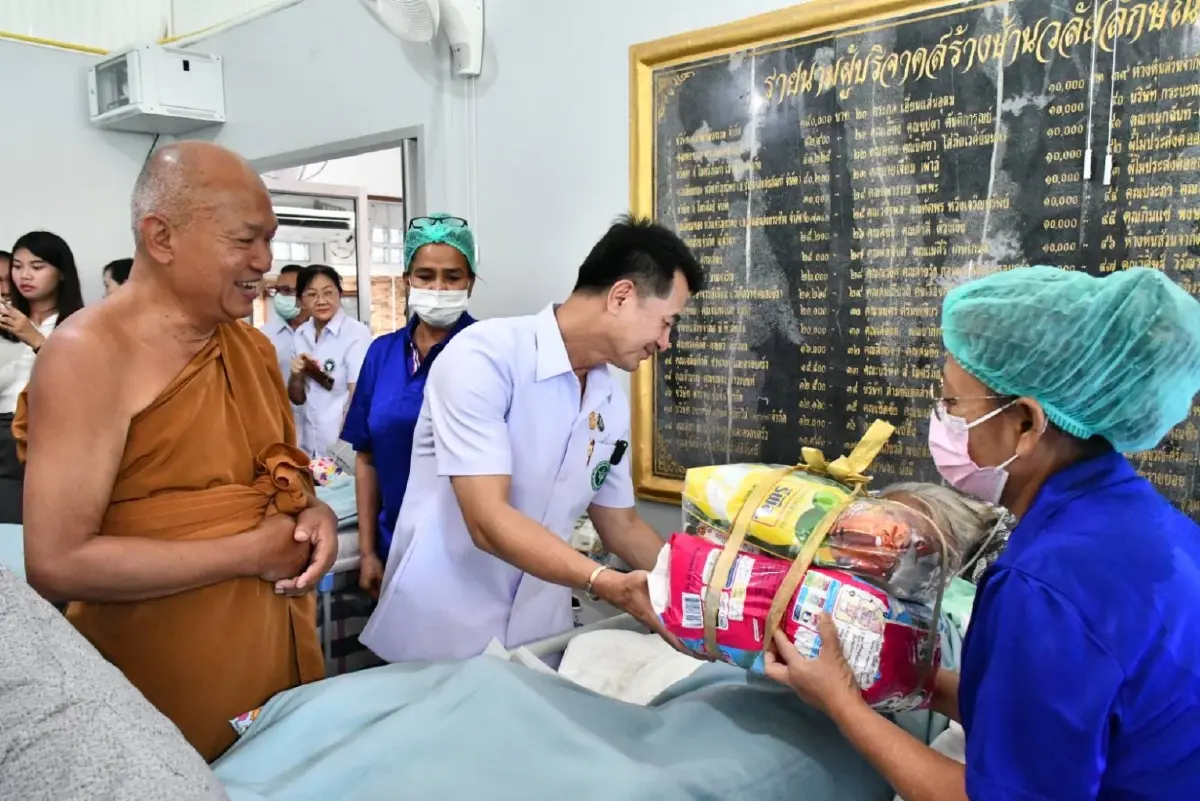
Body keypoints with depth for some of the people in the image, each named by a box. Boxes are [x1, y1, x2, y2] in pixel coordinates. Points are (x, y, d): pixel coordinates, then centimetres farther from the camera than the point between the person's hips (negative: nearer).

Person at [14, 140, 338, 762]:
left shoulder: (253, 347, 6)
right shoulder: (89, 352, -18)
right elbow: (56, 564, -23)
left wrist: (314, 514, -6)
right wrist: (251, 553, -19)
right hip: (161, 689, -7)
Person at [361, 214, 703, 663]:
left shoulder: (613, 402, 2)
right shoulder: (483, 356, -19)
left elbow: (620, 523, 12)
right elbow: (487, 522, -24)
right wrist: (608, 585, -32)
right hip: (439, 640, -6)